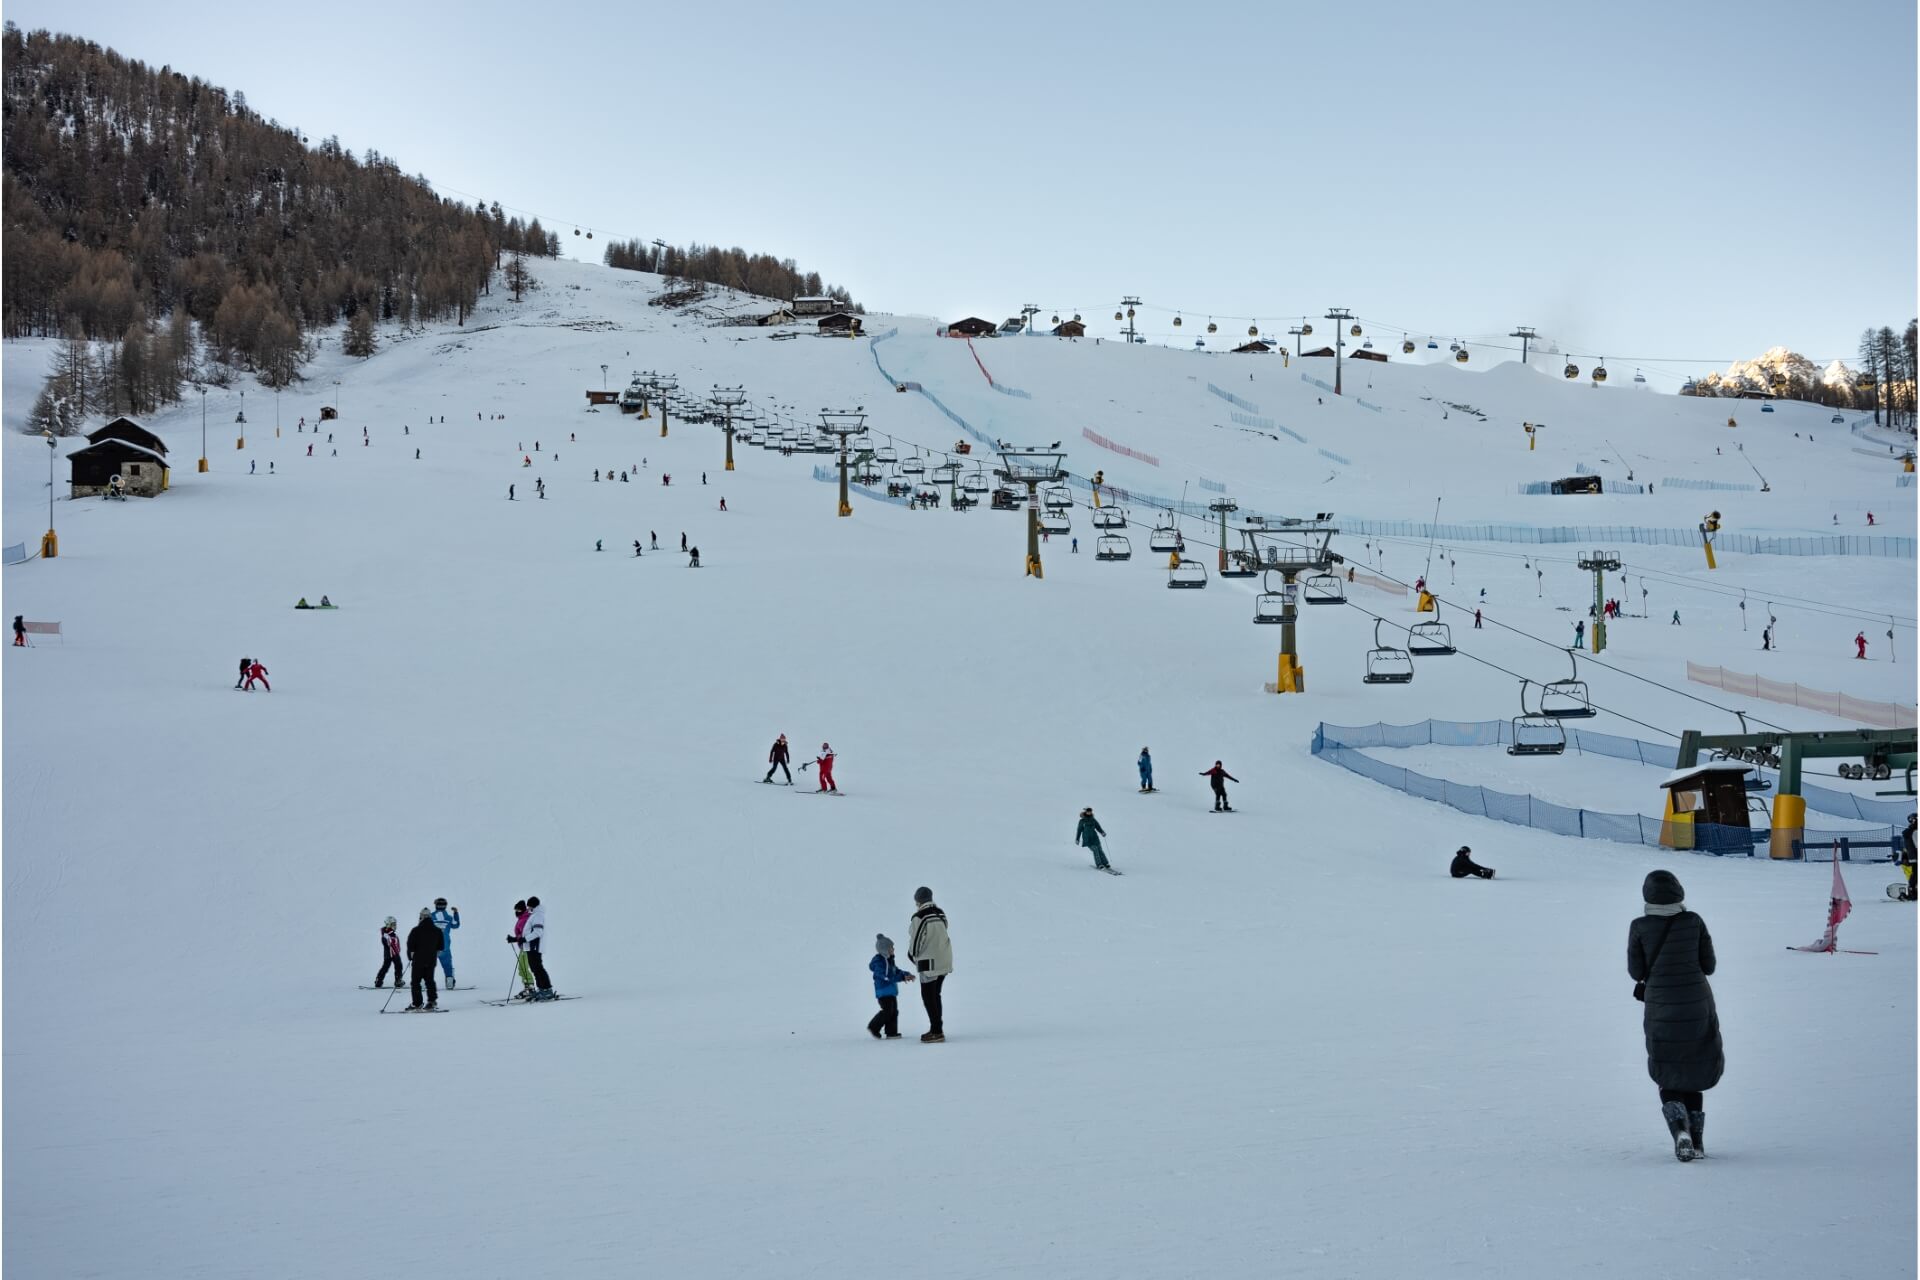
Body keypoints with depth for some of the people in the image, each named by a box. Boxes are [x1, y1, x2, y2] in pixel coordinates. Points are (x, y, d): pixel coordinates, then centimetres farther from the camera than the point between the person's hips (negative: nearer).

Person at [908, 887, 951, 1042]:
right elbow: (941, 936, 11)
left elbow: (915, 940, -13)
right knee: (935, 995, 17)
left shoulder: (919, 917, -15)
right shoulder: (941, 914, 8)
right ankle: (936, 1029, 23)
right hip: (945, 961, 7)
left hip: (929, 962, -7)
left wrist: (913, 955, 7)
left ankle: (937, 1032, -3)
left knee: (928, 996, 0)